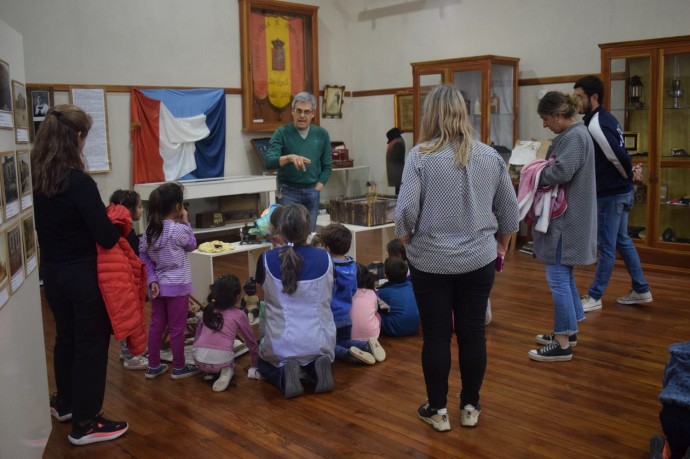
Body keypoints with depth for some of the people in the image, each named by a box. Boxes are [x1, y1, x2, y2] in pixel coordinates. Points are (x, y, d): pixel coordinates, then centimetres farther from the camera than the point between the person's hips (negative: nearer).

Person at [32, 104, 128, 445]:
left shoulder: (35, 178, -2)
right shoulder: (79, 182, -23)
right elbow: (107, 237, -22)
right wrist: (117, 223, -1)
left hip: (52, 272, 7)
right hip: (83, 274, -7)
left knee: (66, 337, 23)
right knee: (91, 344, 7)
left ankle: (65, 403, 42)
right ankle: (85, 424, 17)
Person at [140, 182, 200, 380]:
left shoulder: (150, 229, 1)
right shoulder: (178, 229, -17)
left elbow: (143, 256, 0)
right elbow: (192, 245, 1)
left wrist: (152, 279, -1)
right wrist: (186, 222, 4)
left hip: (158, 284, 6)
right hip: (177, 285, -6)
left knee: (157, 325, 14)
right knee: (177, 327, 5)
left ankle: (153, 366, 24)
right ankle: (179, 367, 18)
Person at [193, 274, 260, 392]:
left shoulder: (208, 310, 17)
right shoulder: (239, 315, 8)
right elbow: (251, 342, 17)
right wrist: (255, 366, 30)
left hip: (199, 359, 4)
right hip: (222, 360, -4)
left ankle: (208, 371, 12)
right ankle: (226, 371, 2)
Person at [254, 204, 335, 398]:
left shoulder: (267, 259, -14)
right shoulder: (324, 258, -11)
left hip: (281, 344, -1)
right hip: (319, 342, 1)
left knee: (264, 366, 33)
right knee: (316, 357, 38)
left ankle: (284, 375, -2)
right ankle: (315, 369, 1)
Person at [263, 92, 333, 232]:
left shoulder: (321, 134, 4)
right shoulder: (282, 133, -6)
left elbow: (327, 166, 9)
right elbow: (268, 162, -17)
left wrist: (317, 189, -2)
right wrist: (289, 157, -34)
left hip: (312, 192, 3)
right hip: (288, 192, -3)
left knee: (310, 233, 9)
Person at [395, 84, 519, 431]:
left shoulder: (420, 156, -11)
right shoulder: (491, 157, 1)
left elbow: (406, 211, -16)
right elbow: (509, 211, 8)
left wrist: (406, 240, 2)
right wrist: (501, 246, 22)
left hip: (430, 262, -3)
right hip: (479, 261, 3)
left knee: (436, 335, 8)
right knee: (472, 332, 12)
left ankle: (437, 410, 20)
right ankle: (470, 407, 26)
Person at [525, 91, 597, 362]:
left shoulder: (575, 136, -17)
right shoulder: (572, 134, 15)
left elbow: (560, 172, -26)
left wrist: (533, 175, -10)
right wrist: (539, 170, 0)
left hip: (567, 220, -11)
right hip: (566, 217, 11)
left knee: (558, 278, -6)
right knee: (564, 276, 18)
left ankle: (562, 344, 1)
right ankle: (568, 330, 30)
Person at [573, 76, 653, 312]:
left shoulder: (596, 125, -21)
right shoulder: (605, 118, 10)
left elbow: (617, 156, -23)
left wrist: (628, 177, -6)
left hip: (610, 194, -10)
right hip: (620, 191, 10)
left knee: (606, 247, 0)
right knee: (623, 241, 18)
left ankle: (594, 298, 11)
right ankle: (641, 290, 28)